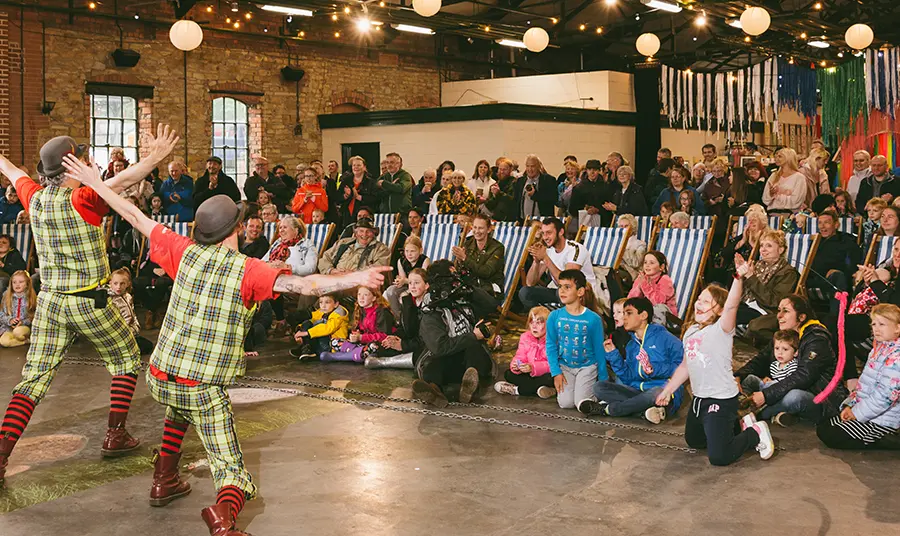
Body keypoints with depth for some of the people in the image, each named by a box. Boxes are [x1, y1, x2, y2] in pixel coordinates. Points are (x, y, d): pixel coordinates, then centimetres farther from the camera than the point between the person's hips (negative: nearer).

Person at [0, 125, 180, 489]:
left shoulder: (35, 198, 2)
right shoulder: (81, 200, -17)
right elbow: (121, 181, -34)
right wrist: (154, 159, -42)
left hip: (49, 302, 6)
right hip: (88, 302, -5)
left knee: (34, 378, 7)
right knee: (126, 359, 17)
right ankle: (116, 435, 18)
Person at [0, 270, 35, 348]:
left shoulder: (31, 298, -1)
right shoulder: (6, 297, 5)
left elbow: (34, 316, -3)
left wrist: (23, 322, -18)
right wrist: (10, 320, -15)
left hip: (25, 327, -2)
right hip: (8, 327, 2)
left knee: (18, 332, -38)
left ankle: (25, 337, -6)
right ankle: (27, 340, -11)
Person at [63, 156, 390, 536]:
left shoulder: (187, 253, -2)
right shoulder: (248, 270, -14)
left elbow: (136, 217, 7)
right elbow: (303, 285, -28)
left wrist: (94, 182, 18)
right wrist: (356, 279, -27)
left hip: (159, 378, 5)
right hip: (205, 389, -5)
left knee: (179, 406, 41)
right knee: (232, 473, 1)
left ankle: (164, 481, 38)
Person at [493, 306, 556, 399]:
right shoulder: (525, 337, 4)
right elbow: (520, 357, 1)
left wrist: (533, 368, -36)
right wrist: (515, 365, -24)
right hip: (530, 374, 6)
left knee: (550, 379, -39)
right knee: (508, 374, -13)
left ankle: (516, 390, -29)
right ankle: (538, 389, -28)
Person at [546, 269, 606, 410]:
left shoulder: (593, 319, -12)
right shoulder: (554, 316, -7)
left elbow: (599, 350, -4)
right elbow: (551, 346, -1)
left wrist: (603, 378, 1)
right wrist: (556, 372, -8)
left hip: (587, 366, -1)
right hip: (565, 366, 2)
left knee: (582, 404, -13)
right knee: (566, 403, -12)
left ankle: (593, 386, 18)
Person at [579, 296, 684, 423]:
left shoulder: (664, 337, -1)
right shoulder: (631, 345, 19)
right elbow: (628, 377, 10)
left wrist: (654, 369, -19)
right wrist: (613, 354, 4)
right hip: (638, 391, 6)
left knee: (657, 393, -41)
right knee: (599, 387, -10)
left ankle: (605, 409, -23)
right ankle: (645, 411, -26)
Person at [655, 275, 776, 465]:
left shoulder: (721, 329, -17)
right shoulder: (691, 332, 5)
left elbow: (731, 306, -37)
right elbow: (685, 366, 16)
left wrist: (738, 277, -51)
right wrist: (668, 390, 19)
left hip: (721, 401, -8)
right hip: (699, 399, 8)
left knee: (719, 457, -10)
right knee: (693, 442, 27)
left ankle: (755, 433, 14)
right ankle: (738, 425, 38)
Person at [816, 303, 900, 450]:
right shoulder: (878, 350, 12)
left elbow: (886, 395, -27)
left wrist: (857, 412, -19)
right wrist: (849, 405, 4)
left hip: (881, 421, -10)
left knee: (829, 437, -14)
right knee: (822, 428, 12)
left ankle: (888, 443, -7)